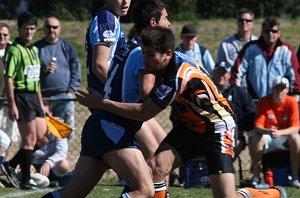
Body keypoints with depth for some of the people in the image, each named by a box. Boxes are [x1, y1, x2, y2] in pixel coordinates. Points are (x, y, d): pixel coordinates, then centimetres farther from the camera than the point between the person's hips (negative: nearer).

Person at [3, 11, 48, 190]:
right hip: (21, 96, -8)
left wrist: (41, 102, 22)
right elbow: (8, 79, -15)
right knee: (30, 140, -6)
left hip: (34, 96, 8)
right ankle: (25, 180, 2)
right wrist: (12, 105, -20)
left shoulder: (34, 49, 16)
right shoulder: (14, 50, -10)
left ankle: (11, 165, 17)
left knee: (42, 136, 7)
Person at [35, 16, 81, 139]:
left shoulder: (66, 47, 11)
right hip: (42, 96, 0)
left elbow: (76, 70, 7)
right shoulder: (37, 48, 9)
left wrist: (71, 91, -3)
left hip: (64, 97, 0)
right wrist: (43, 70, -12)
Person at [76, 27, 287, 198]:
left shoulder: (179, 76, -32)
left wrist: (102, 103, -24)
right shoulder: (170, 61, -6)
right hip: (191, 125, 8)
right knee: (157, 166, -17)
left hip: (216, 127, -8)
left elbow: (143, 113, -27)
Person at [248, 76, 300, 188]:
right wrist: (268, 131, -39)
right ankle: (256, 176, -24)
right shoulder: (263, 102, -9)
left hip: (285, 138, 0)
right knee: (256, 139, -32)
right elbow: (258, 126, -15)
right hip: (267, 137, 0)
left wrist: (279, 132, -36)